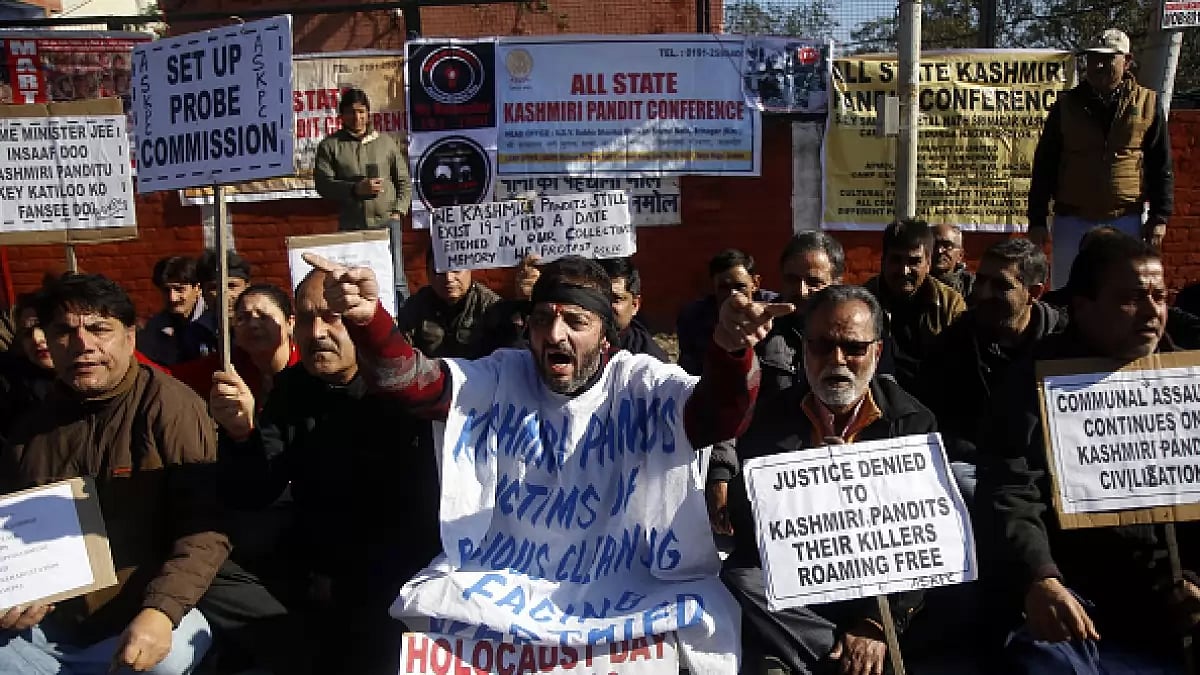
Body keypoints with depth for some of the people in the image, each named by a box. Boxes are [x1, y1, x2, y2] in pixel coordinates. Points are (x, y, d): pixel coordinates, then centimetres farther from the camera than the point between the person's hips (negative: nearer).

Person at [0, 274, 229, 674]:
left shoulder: (169, 405, -12)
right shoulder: (32, 427, 9)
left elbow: (205, 522, -16)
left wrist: (162, 610, -27)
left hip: (142, 623, -4)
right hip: (42, 627, 4)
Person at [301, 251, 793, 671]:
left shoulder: (638, 384, -4)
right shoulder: (501, 378, 1)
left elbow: (718, 417, -21)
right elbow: (413, 382, -12)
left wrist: (730, 351, -44)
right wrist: (368, 319, -34)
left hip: (622, 583, -1)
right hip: (501, 576, 2)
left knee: (704, 621, -23)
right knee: (421, 610, -20)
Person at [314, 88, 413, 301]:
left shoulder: (386, 142, 12)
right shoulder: (330, 145, 7)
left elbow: (404, 180, 13)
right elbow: (323, 183, -2)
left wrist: (399, 210, 0)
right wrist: (355, 189, -14)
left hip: (387, 221, 0)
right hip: (351, 225, 0)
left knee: (396, 281, -3)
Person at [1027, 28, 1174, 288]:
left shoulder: (1148, 104, 4)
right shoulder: (1066, 105, 5)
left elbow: (1161, 167, 5)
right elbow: (1044, 166, 5)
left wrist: (1160, 218, -2)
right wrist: (1037, 220, 0)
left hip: (1126, 222, 0)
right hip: (1071, 222, 1)